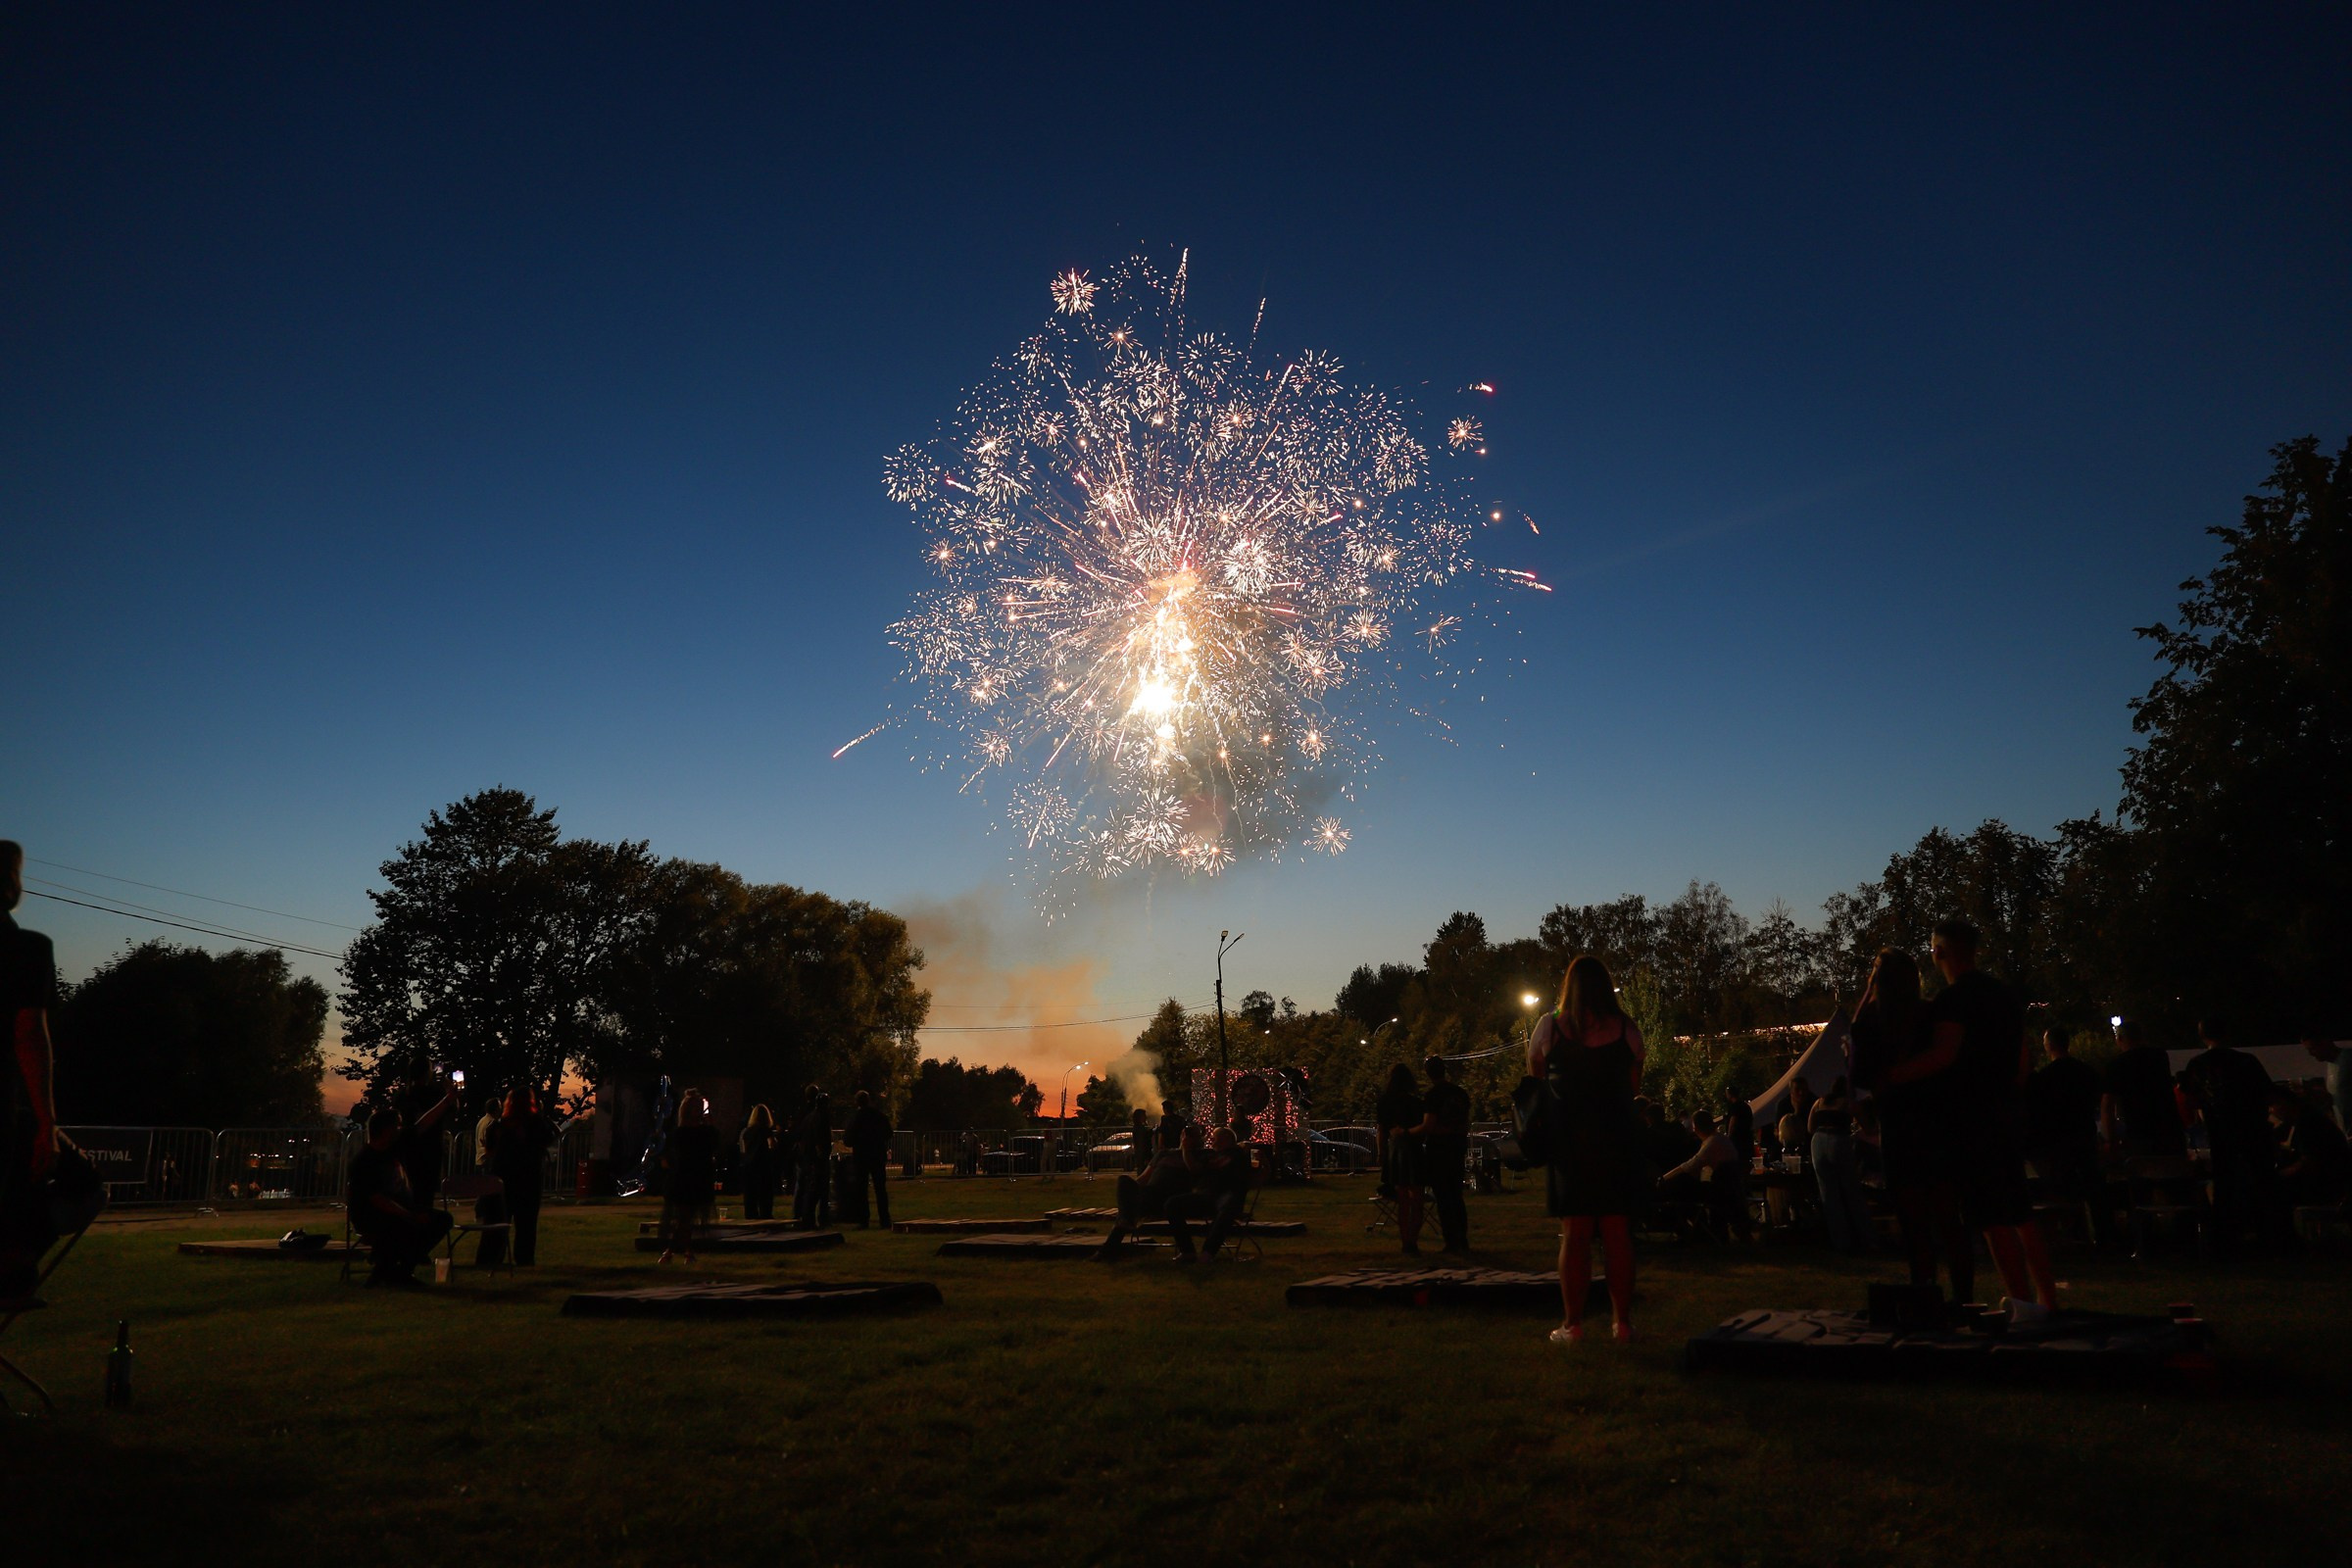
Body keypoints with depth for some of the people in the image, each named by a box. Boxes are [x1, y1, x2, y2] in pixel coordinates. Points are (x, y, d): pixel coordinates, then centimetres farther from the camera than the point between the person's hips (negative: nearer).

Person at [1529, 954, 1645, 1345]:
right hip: (1618, 1140, 1)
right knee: (1619, 1235, 9)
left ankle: (1573, 1324, 7)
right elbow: (1634, 1084, 11)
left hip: (1569, 1141, -1)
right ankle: (1622, 1321, 15)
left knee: (1574, 1236, 4)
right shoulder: (1626, 1029, -1)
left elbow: (1535, 1077, 9)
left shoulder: (1550, 1026, -4)